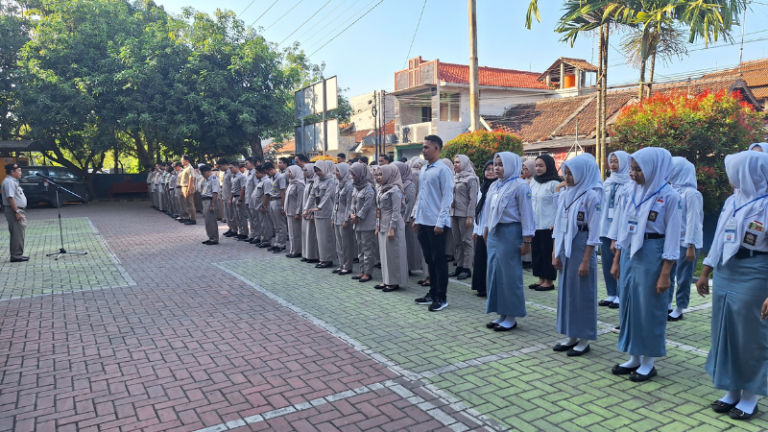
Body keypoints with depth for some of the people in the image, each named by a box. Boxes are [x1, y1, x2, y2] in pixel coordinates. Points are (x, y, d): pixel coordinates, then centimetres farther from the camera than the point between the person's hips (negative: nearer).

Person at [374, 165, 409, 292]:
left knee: (392, 254, -3)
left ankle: (394, 282, 5)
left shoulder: (395, 190, -13)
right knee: (384, 254, 12)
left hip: (392, 226, -9)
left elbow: (396, 211, -17)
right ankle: (387, 280, 20)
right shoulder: (382, 189, 14)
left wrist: (392, 229, -20)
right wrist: (377, 227, 17)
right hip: (383, 227, 9)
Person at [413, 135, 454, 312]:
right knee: (429, 260, 15)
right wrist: (417, 219, 15)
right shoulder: (423, 170, 13)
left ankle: (441, 297, 10)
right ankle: (432, 293, 26)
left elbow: (447, 198, -13)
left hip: (436, 224, -8)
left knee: (439, 261, 1)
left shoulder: (443, 170, -10)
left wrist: (440, 222, -17)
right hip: (423, 223, 8)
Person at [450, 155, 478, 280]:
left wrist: (470, 216, -15)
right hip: (454, 213, 7)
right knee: (457, 241, 10)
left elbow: (473, 199, -10)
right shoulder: (454, 178, 13)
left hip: (465, 214, -7)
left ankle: (467, 268, 4)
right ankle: (459, 266, 17)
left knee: (467, 241, -1)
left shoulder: (471, 179, -6)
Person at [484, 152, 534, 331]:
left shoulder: (520, 186, -10)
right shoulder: (494, 186, 12)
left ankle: (511, 317, 12)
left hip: (510, 233, -7)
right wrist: (486, 230, 18)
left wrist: (526, 240, -13)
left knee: (510, 275, 0)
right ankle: (501, 314, 21)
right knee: (495, 273, 10)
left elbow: (526, 214, -11)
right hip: (494, 232, 8)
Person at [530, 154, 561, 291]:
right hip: (534, 224, 7)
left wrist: (556, 224, -15)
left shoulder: (554, 183, -10)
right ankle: (541, 279, 21)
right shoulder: (534, 182, 10)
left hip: (548, 226, -7)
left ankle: (549, 281, 11)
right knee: (536, 251, 11)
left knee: (547, 253, 1)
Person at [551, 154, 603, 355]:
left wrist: (586, 261, -15)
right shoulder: (565, 194, 8)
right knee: (566, 291, 11)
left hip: (582, 247, -7)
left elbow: (594, 232, -13)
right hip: (565, 247, 7)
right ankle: (572, 337, 23)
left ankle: (584, 340, 14)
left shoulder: (591, 195, -12)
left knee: (582, 293, 2)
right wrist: (556, 253, 8)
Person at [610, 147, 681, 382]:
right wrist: (616, 261, 12)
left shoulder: (669, 195, -11)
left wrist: (665, 274, -14)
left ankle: (648, 362, 19)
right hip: (629, 254, 7)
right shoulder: (633, 192, 7)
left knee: (649, 308, 3)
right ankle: (634, 358, 25)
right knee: (628, 305, 11)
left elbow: (672, 237, -11)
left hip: (651, 255, -6)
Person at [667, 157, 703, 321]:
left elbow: (693, 221, -16)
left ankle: (679, 310, 14)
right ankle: (667, 305, 24)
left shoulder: (691, 193, -13)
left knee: (683, 277, 4)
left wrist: (691, 246, -17)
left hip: (686, 243, -7)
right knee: (667, 275, 12)